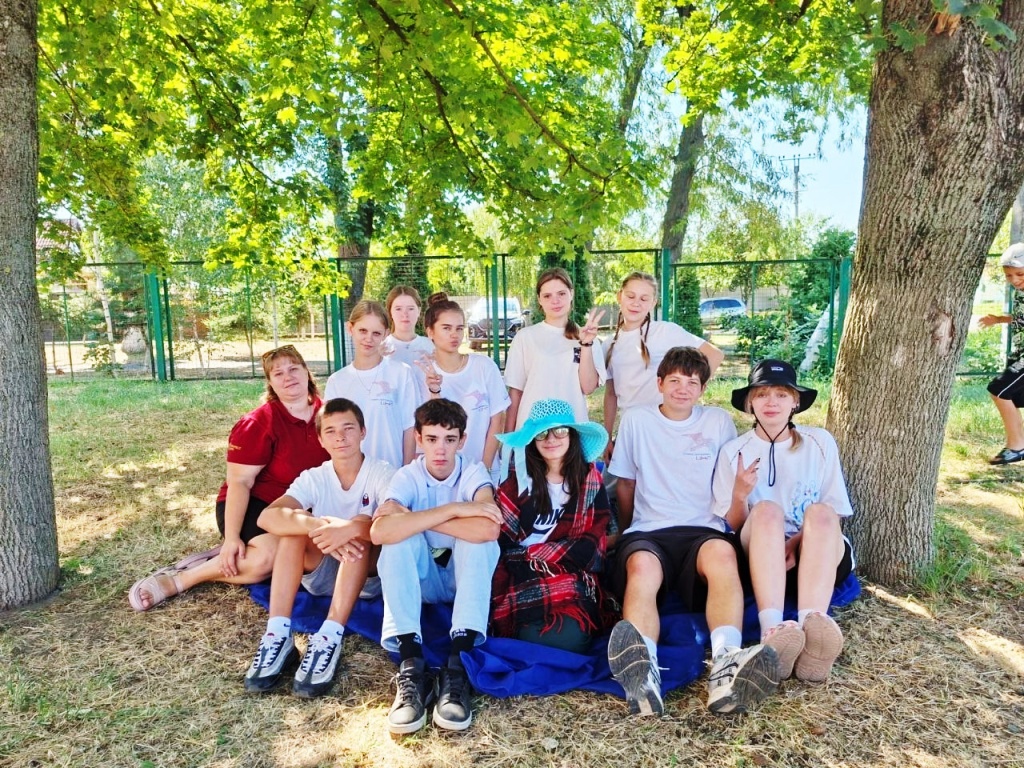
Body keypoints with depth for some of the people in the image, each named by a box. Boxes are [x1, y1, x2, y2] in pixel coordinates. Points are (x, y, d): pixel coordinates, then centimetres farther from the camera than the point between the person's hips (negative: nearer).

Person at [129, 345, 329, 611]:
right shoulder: (257, 424, -16)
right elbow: (239, 482, -19)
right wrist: (232, 538, -24)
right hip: (254, 503, -6)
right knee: (268, 555, -33)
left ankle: (223, 556, -4)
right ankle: (178, 580, -14)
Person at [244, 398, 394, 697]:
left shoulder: (382, 473, -11)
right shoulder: (313, 478, -4)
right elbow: (267, 517, -23)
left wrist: (351, 528, -48)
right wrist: (319, 525, -40)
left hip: (368, 574, -2)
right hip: (322, 574, 3)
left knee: (360, 527, -31)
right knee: (296, 523, -23)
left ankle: (329, 639, -38)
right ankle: (278, 635, -28)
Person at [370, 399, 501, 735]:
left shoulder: (474, 474, -17)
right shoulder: (407, 477, -15)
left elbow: (488, 530, -38)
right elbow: (379, 532, -35)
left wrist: (414, 518, -31)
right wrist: (453, 509, -37)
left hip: (467, 578, -1)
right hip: (421, 579, 1)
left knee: (478, 534, -32)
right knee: (398, 536, -29)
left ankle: (458, 666, -33)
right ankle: (411, 666, -32)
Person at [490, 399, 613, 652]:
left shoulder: (591, 481, 9)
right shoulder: (518, 482, 8)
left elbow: (591, 545, 0)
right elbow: (500, 541, 0)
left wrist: (530, 554, -5)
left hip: (576, 581, 0)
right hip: (526, 580, 0)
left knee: (569, 637, -29)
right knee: (535, 638, -27)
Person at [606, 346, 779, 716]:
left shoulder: (719, 421, 13)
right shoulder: (636, 420, 11)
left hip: (704, 530, 1)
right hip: (648, 532, 0)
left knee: (722, 552, -36)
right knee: (642, 566, -37)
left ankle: (727, 670, -55)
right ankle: (644, 675, -60)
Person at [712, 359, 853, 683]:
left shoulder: (820, 442, 6)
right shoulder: (733, 451, 4)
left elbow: (832, 514, 5)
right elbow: (733, 526, 3)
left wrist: (798, 541, -14)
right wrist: (739, 494, -19)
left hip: (819, 556, 1)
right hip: (761, 559, -1)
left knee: (819, 512, -31)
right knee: (766, 510, -33)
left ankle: (812, 625, -50)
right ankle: (772, 630, -50)